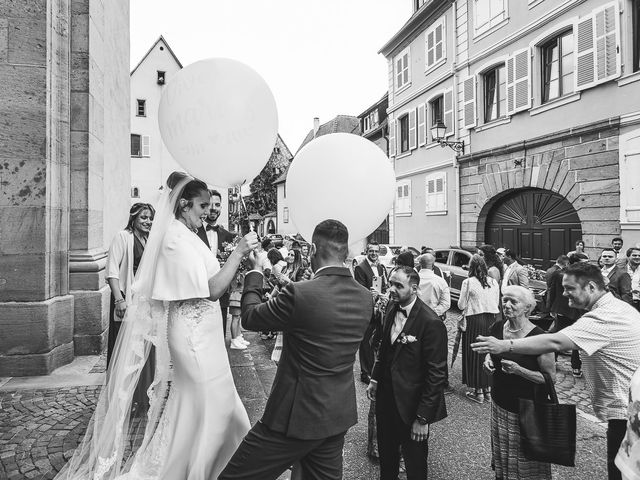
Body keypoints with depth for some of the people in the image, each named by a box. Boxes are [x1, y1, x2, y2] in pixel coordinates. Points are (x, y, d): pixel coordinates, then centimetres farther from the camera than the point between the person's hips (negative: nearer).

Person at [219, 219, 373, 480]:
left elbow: (249, 317, -9)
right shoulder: (365, 297, -4)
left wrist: (255, 273, 5)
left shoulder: (300, 293, -24)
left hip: (298, 415, -7)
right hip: (340, 414, 7)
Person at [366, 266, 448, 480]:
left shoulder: (431, 323, -24)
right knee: (386, 456, 24)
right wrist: (375, 378, 12)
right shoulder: (392, 309, -1)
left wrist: (423, 418, -18)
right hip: (386, 396, 6)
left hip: (411, 404, -6)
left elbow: (436, 374, -21)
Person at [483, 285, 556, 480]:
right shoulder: (497, 328, -3)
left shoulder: (538, 337, -20)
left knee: (526, 463, 10)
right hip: (499, 404, 5)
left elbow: (551, 377, -13)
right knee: (501, 455, 21)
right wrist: (488, 358, -6)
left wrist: (519, 370, -26)